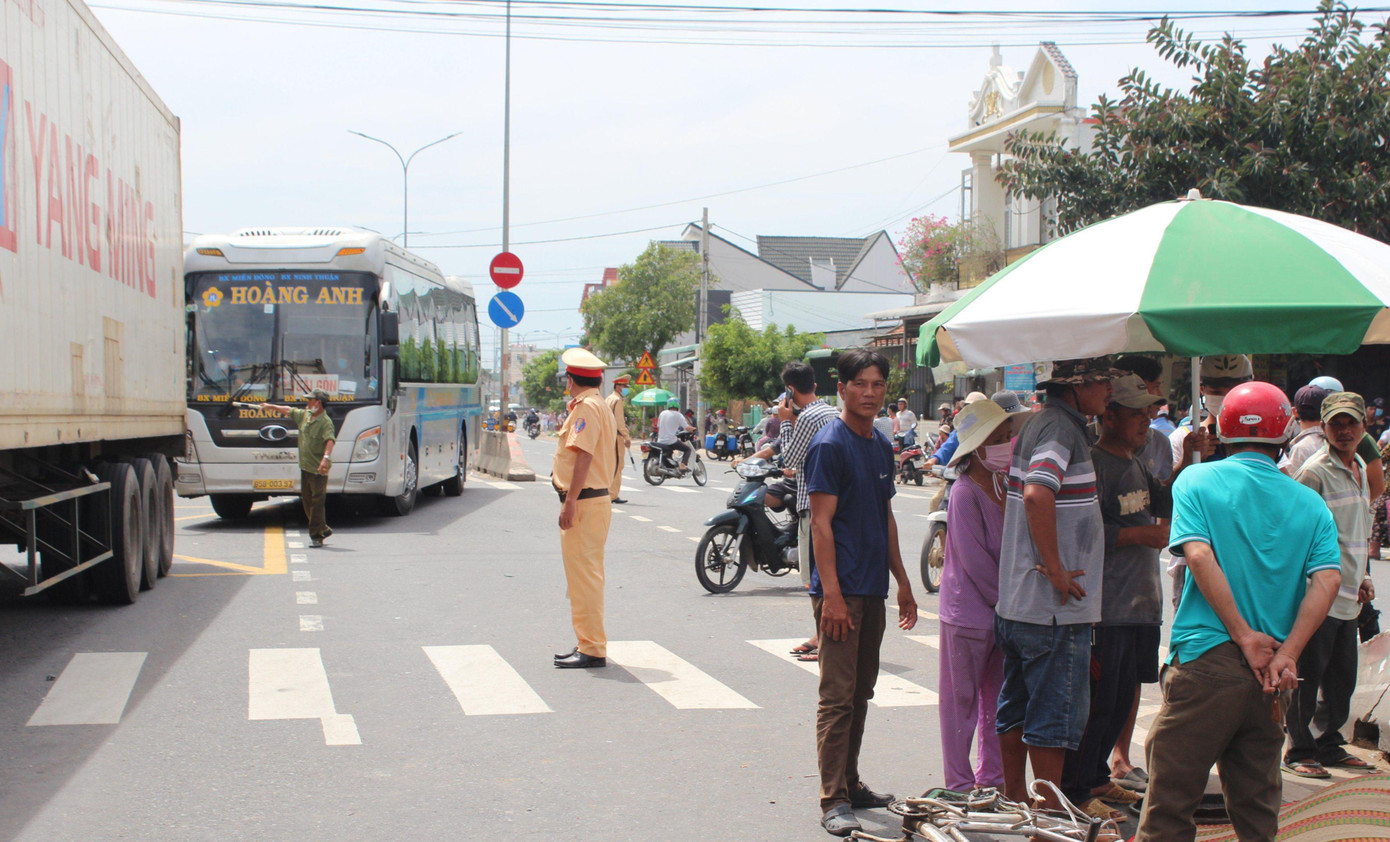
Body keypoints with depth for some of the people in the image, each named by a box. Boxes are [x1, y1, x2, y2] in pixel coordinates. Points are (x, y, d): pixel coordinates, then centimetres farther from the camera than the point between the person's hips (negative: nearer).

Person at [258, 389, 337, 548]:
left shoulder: (325, 422, -15)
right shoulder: (305, 415, 12)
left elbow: (330, 440, -31)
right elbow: (289, 410, 29)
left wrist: (326, 457, -46)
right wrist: (271, 406, 41)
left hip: (318, 469, -9)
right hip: (304, 467, 9)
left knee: (317, 503, -6)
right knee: (307, 502, 12)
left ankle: (316, 536, 0)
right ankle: (324, 529, 24)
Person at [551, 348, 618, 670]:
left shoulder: (586, 407, -13)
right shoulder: (600, 406, 19)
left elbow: (584, 455, -21)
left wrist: (571, 502, -24)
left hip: (584, 501, -11)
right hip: (598, 498, 11)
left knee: (583, 574, -8)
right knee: (585, 573, 16)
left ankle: (592, 650, -6)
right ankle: (589, 644, 23)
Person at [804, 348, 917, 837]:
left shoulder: (882, 447, 13)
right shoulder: (829, 445, -10)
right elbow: (821, 522, -15)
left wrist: (902, 582, 19)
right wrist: (831, 593, -20)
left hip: (873, 589, 8)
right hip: (841, 590, -8)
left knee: (861, 692, 14)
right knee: (838, 696, -7)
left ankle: (850, 783, 25)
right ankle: (834, 801, -5)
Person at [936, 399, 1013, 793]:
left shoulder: (1004, 487, 9)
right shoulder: (965, 492, -14)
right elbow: (974, 560, -17)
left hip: (1005, 612, 8)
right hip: (969, 613, -7)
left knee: (998, 701, 14)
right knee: (961, 701, 4)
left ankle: (992, 777, 26)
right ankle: (960, 785, 12)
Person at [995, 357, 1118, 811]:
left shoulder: (1037, 423, 14)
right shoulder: (1060, 427, -17)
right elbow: (1037, 495, -33)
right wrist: (1056, 570, -25)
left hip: (1017, 600, 10)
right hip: (1055, 606, -10)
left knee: (1017, 706, 16)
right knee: (1057, 711, -1)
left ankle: (1014, 801, 27)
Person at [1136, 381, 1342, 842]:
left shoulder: (1197, 480, 1)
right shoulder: (1310, 503, 9)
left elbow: (1200, 557, -12)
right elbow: (1326, 580, -3)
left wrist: (1246, 638, -10)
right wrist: (1287, 654, -9)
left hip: (1206, 661, -4)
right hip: (1271, 676, 4)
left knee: (1170, 800, 0)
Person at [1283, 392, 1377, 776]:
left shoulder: (1359, 469, 15)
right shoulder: (1315, 471, -12)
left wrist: (1363, 577, 18)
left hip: (1348, 597, 8)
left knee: (1343, 677, 15)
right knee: (1307, 676, -3)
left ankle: (1329, 744, 26)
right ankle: (1299, 750, 7)